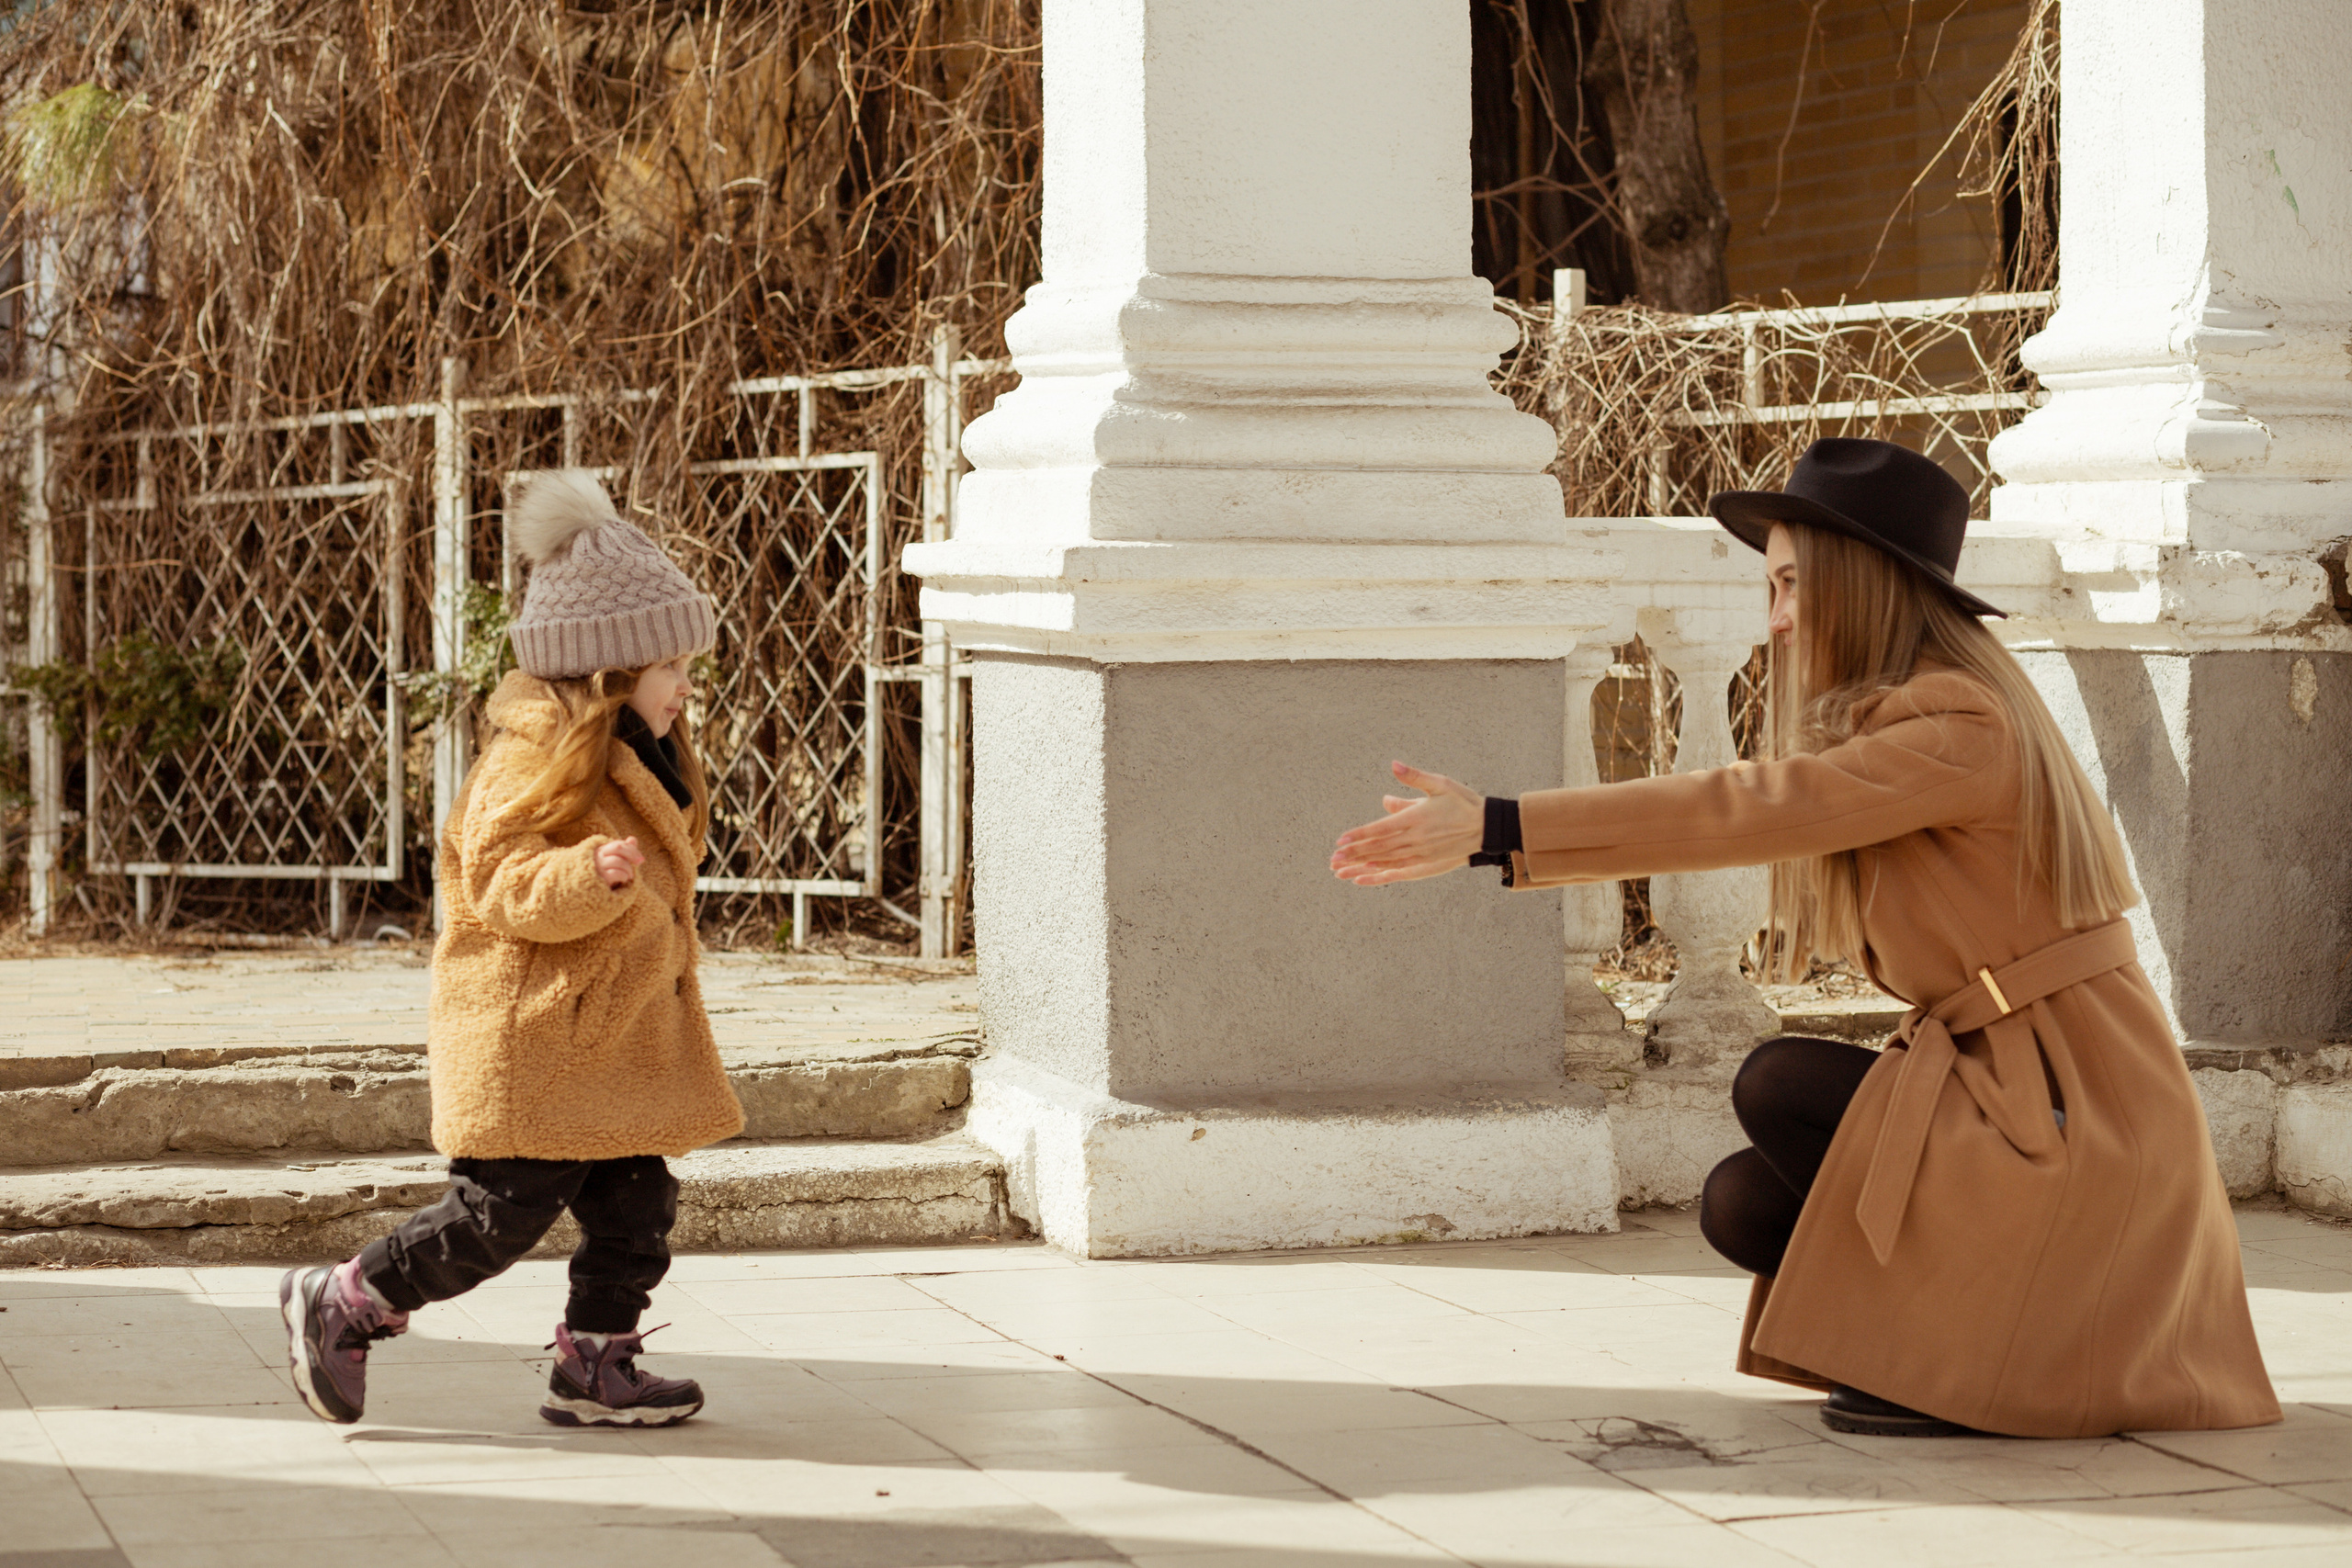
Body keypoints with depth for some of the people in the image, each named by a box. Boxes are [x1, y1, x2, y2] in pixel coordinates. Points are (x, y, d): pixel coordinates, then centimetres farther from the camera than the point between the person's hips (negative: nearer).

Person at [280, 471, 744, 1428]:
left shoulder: (642, 766, 15)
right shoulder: (539, 762, -15)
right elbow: (503, 887, -22)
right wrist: (591, 874, -35)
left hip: (617, 1042, 9)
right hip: (528, 1040, -9)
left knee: (635, 1208, 6)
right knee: (504, 1214, -6)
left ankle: (595, 1370, 17)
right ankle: (337, 1306, 8)